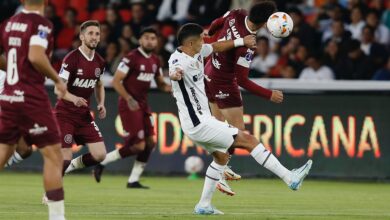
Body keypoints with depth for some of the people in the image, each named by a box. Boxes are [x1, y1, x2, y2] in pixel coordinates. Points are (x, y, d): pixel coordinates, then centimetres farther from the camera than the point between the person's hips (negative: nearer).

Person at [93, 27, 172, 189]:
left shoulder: (155, 61, 10)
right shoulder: (132, 58, -14)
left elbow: (160, 83, 21)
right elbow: (116, 81, -15)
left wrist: (171, 88, -2)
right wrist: (129, 99, -25)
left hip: (143, 104, 8)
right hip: (129, 105, -8)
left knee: (150, 143, 3)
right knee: (138, 146, -12)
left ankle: (133, 180, 11)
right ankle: (101, 162, 2)